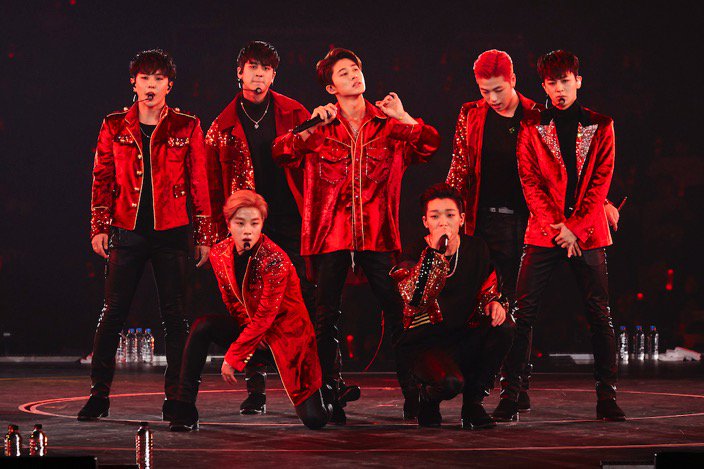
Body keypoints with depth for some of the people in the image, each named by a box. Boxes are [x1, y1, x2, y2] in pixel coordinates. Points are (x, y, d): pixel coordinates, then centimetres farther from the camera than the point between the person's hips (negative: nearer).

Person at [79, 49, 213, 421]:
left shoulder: (186, 128, 3)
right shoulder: (114, 127, 6)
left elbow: (199, 183, 4)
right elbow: (102, 179, 10)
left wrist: (204, 236, 2)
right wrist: (99, 227, 3)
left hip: (171, 233, -1)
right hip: (127, 233, 1)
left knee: (175, 316, 1)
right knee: (112, 313, 2)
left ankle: (175, 397, 7)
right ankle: (99, 394, 9)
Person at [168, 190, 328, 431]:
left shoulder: (275, 259, -24)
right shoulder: (220, 254, -6)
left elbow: (265, 316, -24)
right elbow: (232, 301, 7)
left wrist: (232, 357, -22)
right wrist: (250, 328, -11)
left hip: (286, 332, -5)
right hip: (251, 329, 5)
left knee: (314, 419, -14)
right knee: (202, 327, -21)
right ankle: (184, 412, -18)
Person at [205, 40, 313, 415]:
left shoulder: (293, 115, 6)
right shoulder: (223, 127, 8)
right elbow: (214, 186, 10)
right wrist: (220, 233, 4)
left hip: (292, 225, -1)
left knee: (306, 303, -4)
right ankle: (256, 389, 5)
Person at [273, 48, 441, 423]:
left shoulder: (387, 125, 10)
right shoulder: (319, 128, 8)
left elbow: (429, 146, 1)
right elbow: (281, 153, -4)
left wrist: (403, 116, -6)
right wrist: (312, 126, -12)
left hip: (376, 234, 0)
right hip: (330, 233, 0)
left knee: (396, 309, -5)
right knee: (327, 315, 1)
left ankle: (412, 388, 3)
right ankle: (332, 393, 10)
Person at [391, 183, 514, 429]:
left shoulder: (476, 248, 2)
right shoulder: (415, 254, -9)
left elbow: (488, 287, 16)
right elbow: (413, 298, -28)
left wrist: (494, 302, -8)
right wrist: (434, 251, -33)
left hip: (466, 339, 5)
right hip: (425, 344, -5)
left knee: (504, 325, -24)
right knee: (451, 382, -35)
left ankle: (473, 403, -7)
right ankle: (428, 397, 7)